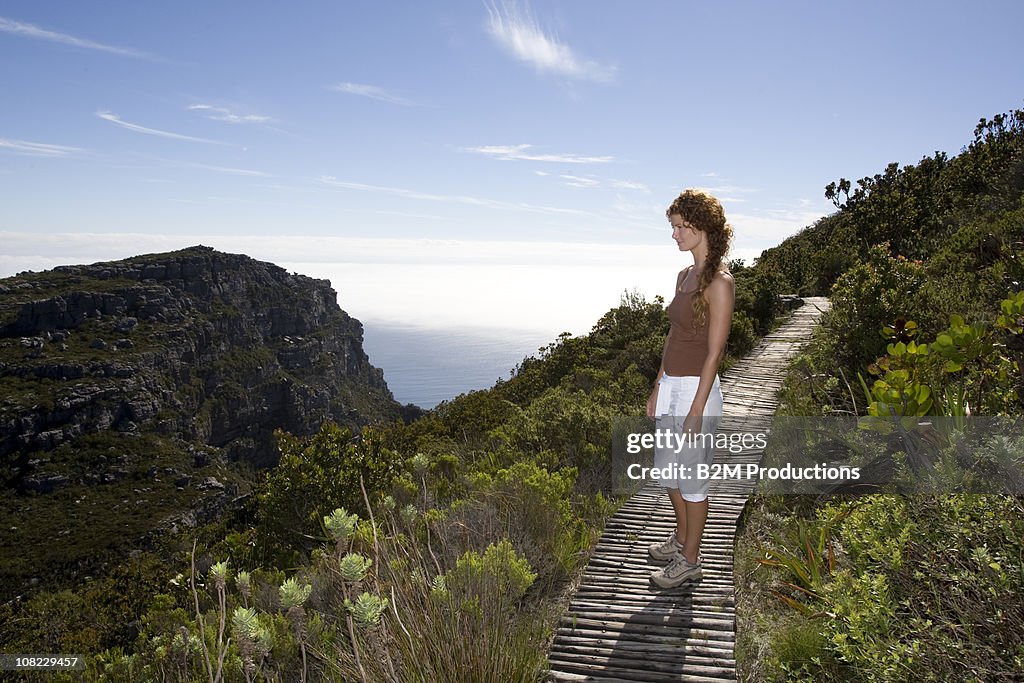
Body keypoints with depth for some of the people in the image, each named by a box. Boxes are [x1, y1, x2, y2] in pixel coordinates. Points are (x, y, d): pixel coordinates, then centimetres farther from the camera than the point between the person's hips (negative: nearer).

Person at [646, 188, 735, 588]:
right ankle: (681, 539, 43)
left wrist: (696, 412, -19)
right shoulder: (685, 276, 10)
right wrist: (658, 389, 17)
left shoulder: (719, 282, -17)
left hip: (696, 389, -9)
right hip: (671, 386, 9)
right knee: (667, 470, 21)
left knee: (690, 479, 6)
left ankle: (690, 562, 24)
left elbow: (714, 353, -18)